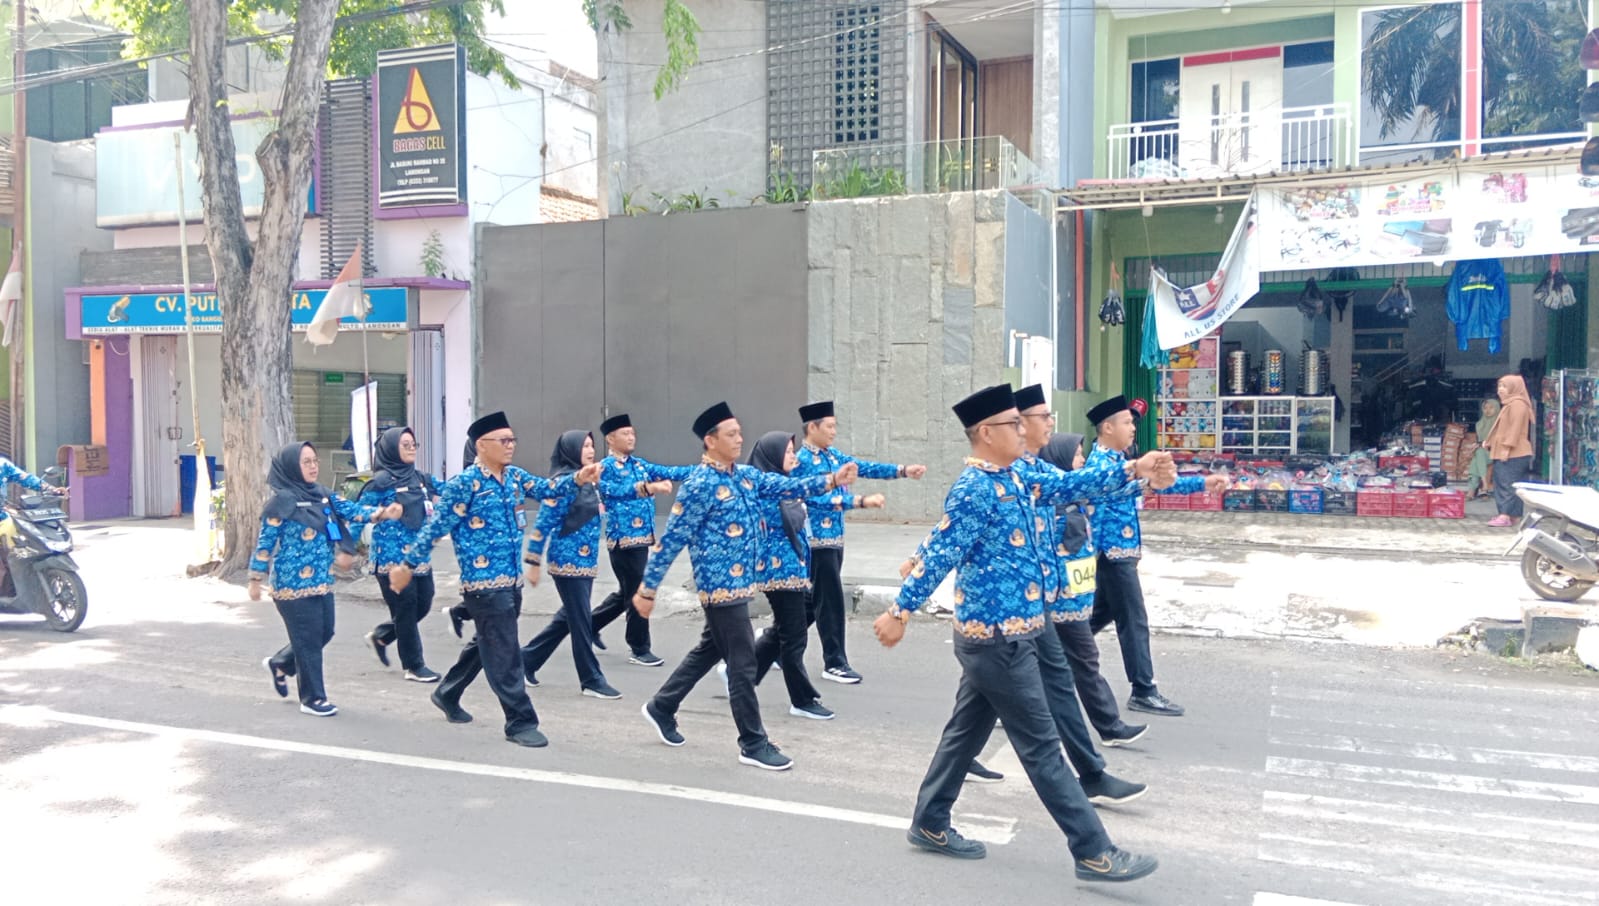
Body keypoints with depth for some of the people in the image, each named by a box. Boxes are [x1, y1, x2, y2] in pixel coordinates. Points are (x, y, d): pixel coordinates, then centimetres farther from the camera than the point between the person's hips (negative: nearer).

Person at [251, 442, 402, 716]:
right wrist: (256, 579, -8)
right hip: (294, 584, -7)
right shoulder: (282, 501, -12)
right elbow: (265, 543, -9)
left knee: (324, 633, 14)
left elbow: (349, 509, -4)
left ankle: (280, 664, 39)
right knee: (308, 640, -1)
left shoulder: (322, 495, 8)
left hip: (322, 582, 7)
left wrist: (381, 513, -21)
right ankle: (312, 699, 12)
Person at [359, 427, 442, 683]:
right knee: (406, 609, -1)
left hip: (419, 556, 7)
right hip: (392, 557, -7)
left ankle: (380, 636, 32)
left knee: (423, 605, 8)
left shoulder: (419, 478, 11)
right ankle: (414, 667, 11)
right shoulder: (381, 481, -9)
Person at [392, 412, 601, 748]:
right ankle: (521, 722, 4)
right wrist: (408, 565, -6)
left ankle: (447, 694, 41)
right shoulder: (464, 484, -13)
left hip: (511, 579, 8)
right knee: (505, 653, -5)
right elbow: (435, 527, -11)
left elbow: (547, 489, 3)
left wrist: (578, 479, -15)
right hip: (484, 582, -8)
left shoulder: (515, 477, 10)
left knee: (486, 644, 21)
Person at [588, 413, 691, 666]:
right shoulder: (605, 467, -9)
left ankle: (592, 624, 36)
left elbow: (669, 472, 5)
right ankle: (639, 650, 9)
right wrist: (649, 487, -43)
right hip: (624, 538, -8)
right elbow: (618, 491, -28)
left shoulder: (639, 464, 14)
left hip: (642, 536, 8)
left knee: (627, 592, 19)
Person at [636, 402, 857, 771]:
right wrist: (648, 588, -10)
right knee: (743, 663, -2)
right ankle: (753, 744, 9)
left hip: (741, 582, 9)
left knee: (709, 650, 21)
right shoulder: (700, 485, -16)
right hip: (721, 585, -9)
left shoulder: (746, 475, 9)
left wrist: (832, 480, -13)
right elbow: (672, 540, -14)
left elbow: (788, 486, 2)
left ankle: (661, 707, 37)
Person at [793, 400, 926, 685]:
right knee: (831, 601, -4)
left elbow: (865, 467, 8)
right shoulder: (802, 460, -15)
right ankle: (835, 663, 4)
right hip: (817, 540, -9)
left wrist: (903, 471, -3)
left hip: (834, 539, 9)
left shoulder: (832, 455, 12)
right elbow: (818, 498, -25)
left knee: (814, 599, 15)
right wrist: (862, 500, -33)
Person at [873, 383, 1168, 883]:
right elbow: (939, 555, -21)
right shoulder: (975, 490, -19)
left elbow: (1069, 485, 15)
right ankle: (1095, 853, 7)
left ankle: (930, 824, 29)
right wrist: (899, 612, -19)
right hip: (999, 639, -10)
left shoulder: (1012, 479, 11)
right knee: (1041, 746, -2)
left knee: (967, 731, 17)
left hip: (994, 635, 10)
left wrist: (1135, 468, 8)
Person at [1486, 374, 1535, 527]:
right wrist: (1490, 442, 25)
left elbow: (1515, 428, -19)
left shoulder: (1517, 404, -10)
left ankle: (1507, 516, -15)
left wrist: (1507, 447, -23)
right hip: (1507, 453, 10)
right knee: (1503, 484, 8)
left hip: (1514, 454, -10)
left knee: (1508, 484, -12)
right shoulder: (1509, 404, 23)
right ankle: (1508, 515, 10)